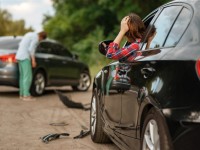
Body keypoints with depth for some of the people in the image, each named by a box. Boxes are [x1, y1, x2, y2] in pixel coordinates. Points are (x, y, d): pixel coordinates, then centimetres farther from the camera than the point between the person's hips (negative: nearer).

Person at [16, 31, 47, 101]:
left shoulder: (29, 34, 21)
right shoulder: (36, 37, -9)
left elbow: (20, 44, 23)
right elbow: (31, 49, -19)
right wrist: (33, 60, -16)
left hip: (19, 56, 10)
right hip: (24, 57, -10)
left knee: (23, 76, 10)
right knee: (28, 76, -9)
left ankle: (22, 94, 11)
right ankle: (26, 95, -12)